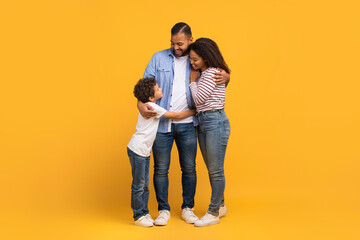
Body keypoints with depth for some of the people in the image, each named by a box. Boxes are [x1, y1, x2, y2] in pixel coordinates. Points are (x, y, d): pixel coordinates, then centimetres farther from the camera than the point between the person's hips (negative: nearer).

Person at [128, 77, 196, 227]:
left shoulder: (150, 106, 9)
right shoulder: (152, 107, -17)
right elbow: (177, 116, -12)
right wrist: (195, 111, -2)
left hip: (145, 151, 9)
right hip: (137, 150, -9)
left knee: (145, 185, 13)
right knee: (138, 185, 0)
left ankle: (144, 213, 22)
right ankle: (139, 216, 9)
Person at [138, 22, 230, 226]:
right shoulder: (159, 58, 5)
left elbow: (218, 77, 16)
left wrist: (226, 77, -9)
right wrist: (140, 103, -18)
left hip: (187, 124, 1)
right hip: (161, 123, -1)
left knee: (189, 168, 7)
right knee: (161, 168, 4)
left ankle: (188, 208, 23)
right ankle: (164, 210, 18)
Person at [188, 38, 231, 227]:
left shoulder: (213, 73, -15)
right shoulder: (203, 73, 14)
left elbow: (199, 98, -14)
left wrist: (193, 80, -2)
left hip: (216, 122, -10)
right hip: (202, 122, 10)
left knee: (216, 170, 0)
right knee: (211, 169, 16)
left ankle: (213, 213, 10)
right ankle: (220, 206, 31)